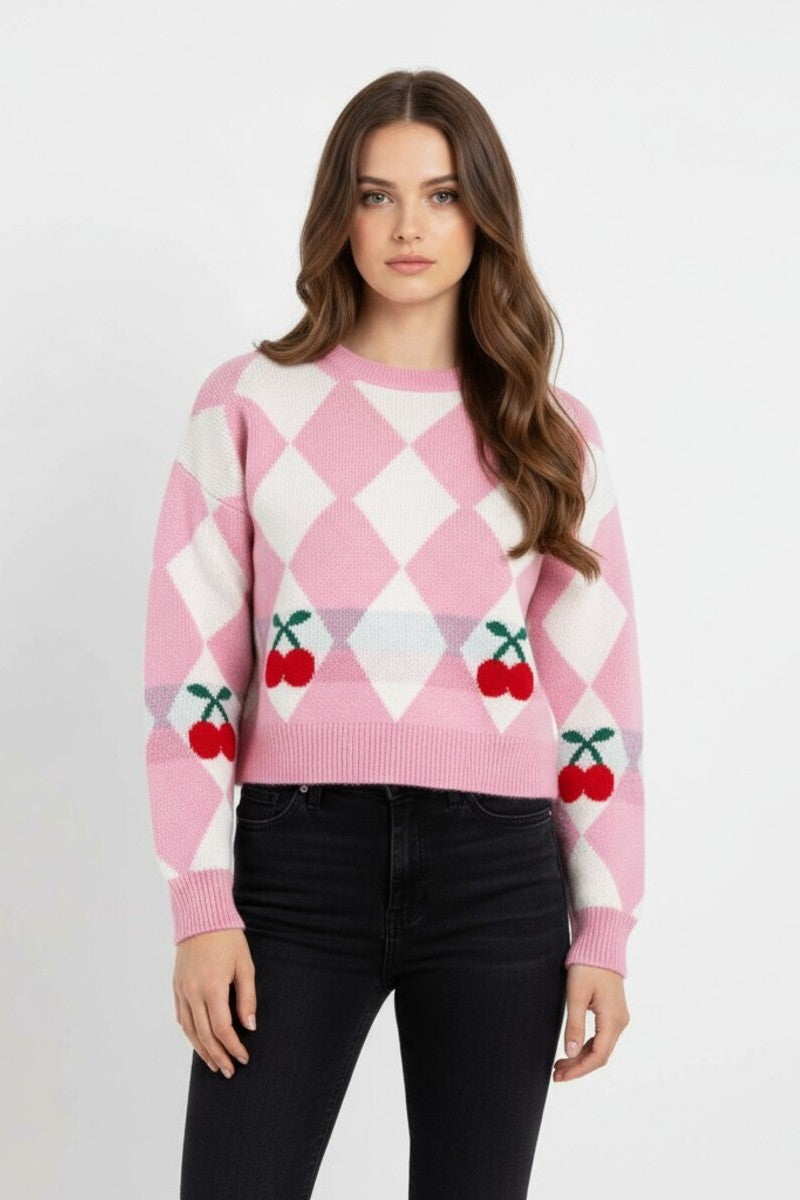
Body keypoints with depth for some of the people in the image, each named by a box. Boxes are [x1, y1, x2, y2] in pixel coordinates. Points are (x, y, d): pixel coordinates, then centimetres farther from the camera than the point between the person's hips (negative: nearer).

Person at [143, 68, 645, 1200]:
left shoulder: (551, 433, 9)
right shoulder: (250, 404, 4)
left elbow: (597, 696, 8)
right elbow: (189, 670, 1)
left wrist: (605, 935, 5)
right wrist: (201, 908, -5)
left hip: (498, 871, 2)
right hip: (295, 860, -1)